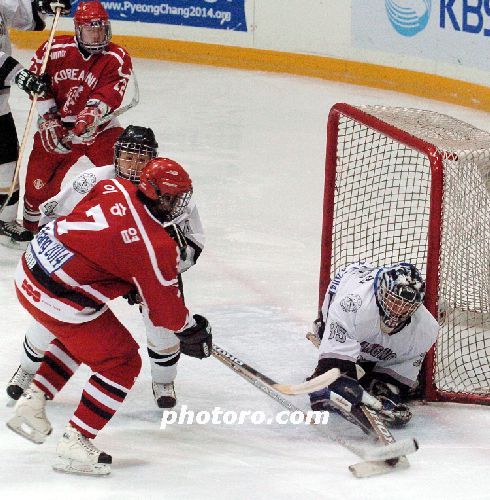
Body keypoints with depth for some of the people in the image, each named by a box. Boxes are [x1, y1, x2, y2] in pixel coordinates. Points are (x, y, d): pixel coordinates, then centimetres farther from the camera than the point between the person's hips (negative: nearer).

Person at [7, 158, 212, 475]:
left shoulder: (115, 188, 0)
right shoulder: (157, 247, -18)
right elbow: (165, 310, -8)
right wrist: (192, 331, 12)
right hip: (62, 302, -8)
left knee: (82, 337, 34)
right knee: (122, 363, 7)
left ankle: (32, 403, 34)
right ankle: (74, 445, 9)